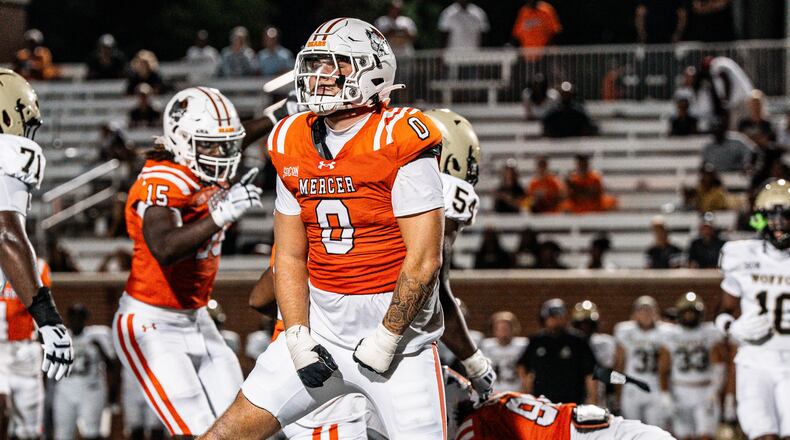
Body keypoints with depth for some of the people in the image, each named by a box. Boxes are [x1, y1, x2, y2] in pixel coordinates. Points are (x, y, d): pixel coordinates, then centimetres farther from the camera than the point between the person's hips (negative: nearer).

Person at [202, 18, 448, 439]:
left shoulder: (398, 145, -14)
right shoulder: (295, 146, 5)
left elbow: (424, 261, -16)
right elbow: (290, 258, 10)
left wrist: (386, 340, -13)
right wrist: (298, 339, -2)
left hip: (397, 330, -5)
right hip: (321, 328, 5)